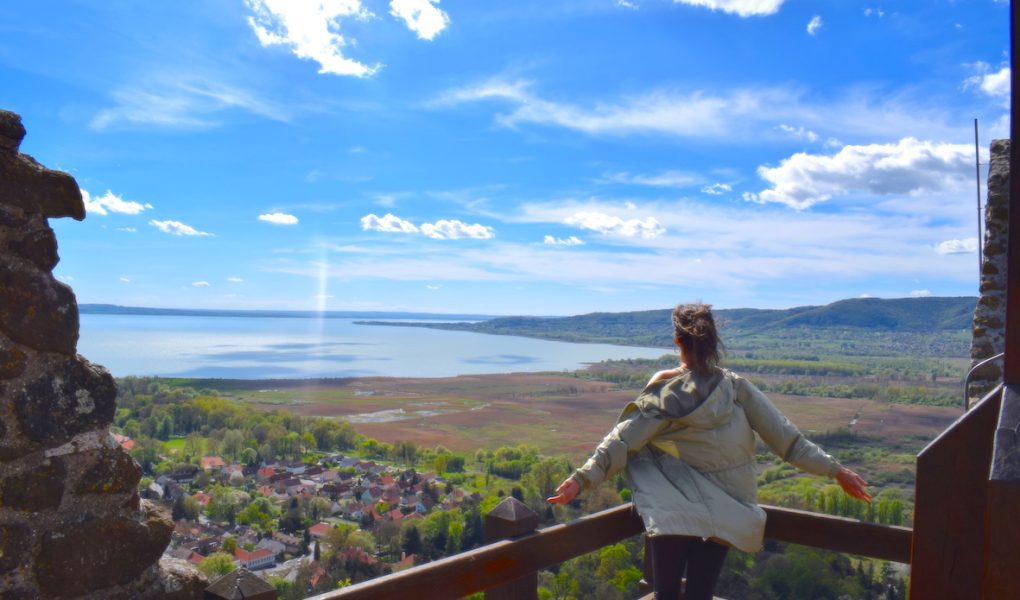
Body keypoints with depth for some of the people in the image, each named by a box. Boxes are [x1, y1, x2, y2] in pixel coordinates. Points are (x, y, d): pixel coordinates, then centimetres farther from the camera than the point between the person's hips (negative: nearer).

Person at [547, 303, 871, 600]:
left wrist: (581, 478, -13)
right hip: (731, 508, 4)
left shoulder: (664, 392, -12)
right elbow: (785, 437, -2)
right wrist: (835, 469, 6)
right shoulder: (736, 386, -5)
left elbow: (622, 441, -15)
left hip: (679, 508, -4)